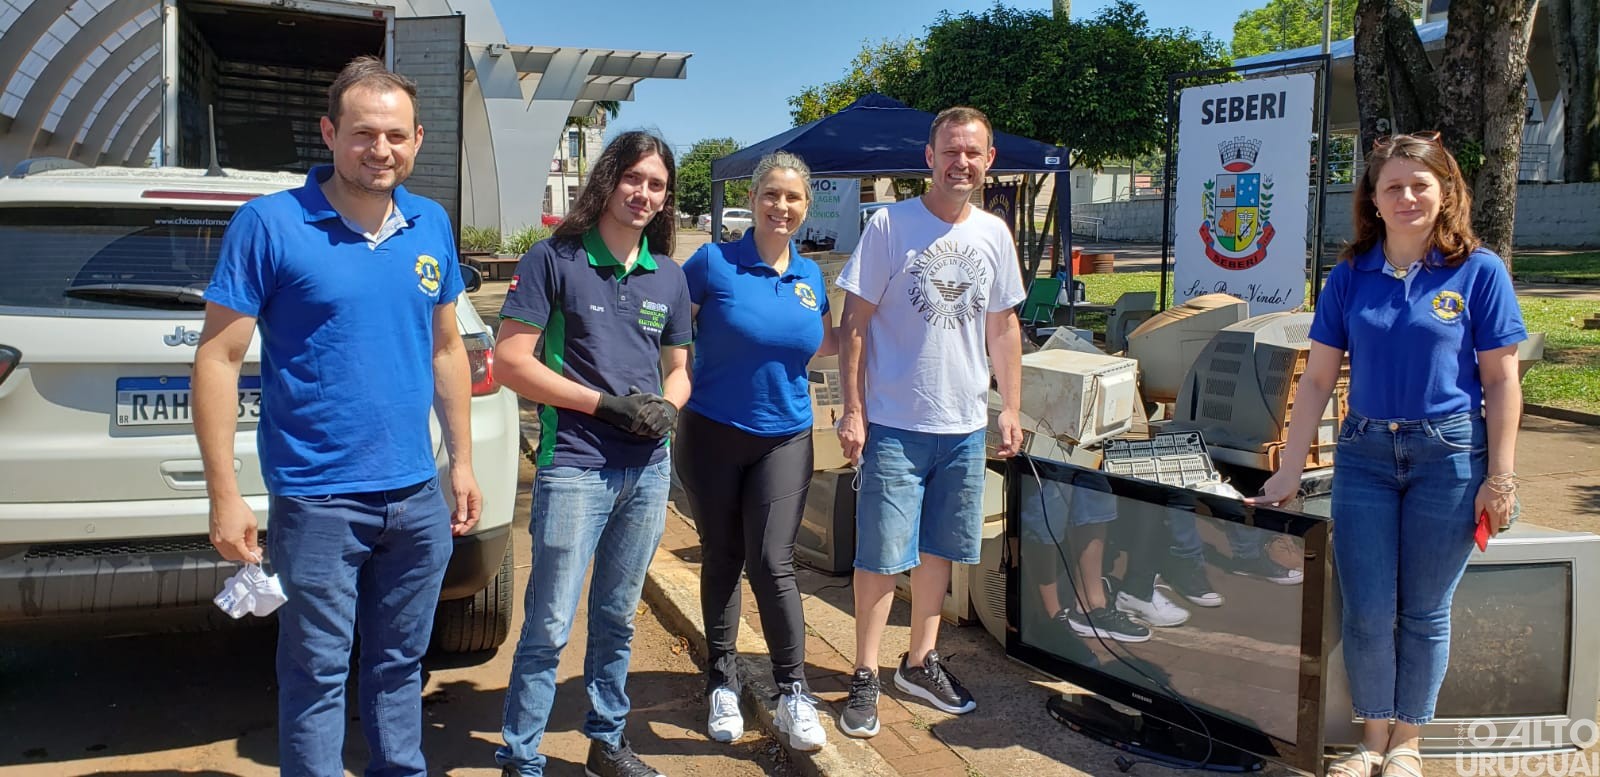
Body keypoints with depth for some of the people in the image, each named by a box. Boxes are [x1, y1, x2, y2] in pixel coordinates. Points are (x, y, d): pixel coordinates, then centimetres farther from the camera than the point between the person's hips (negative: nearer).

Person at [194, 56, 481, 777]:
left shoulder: (431, 225, 5)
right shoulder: (269, 224, -10)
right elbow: (218, 358, -9)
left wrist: (462, 462, 12)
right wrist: (225, 496, -12)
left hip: (417, 497, 5)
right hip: (317, 500, -4)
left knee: (400, 664, 18)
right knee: (317, 677, 8)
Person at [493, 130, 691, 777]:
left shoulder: (668, 276, 10)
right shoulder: (554, 260, -5)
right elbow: (511, 362, -10)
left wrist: (666, 405, -7)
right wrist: (607, 404, -14)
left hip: (648, 470, 5)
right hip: (575, 467, -5)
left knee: (618, 619, 16)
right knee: (548, 627, -3)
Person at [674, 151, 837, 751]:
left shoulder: (810, 275, 5)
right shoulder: (714, 262, -9)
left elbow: (822, 344, 20)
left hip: (785, 440, 2)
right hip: (713, 435, -2)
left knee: (772, 564, -4)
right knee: (722, 560, 10)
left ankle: (793, 692, 9)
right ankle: (722, 684, 27)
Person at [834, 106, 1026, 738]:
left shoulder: (994, 234, 6)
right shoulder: (891, 225, -8)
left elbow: (1003, 327, 14)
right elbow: (855, 322, -7)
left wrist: (1011, 409, 11)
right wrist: (852, 410, -12)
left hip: (966, 426, 5)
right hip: (894, 424, -4)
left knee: (940, 549, 14)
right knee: (882, 555, -1)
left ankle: (920, 662, 29)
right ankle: (865, 676, 13)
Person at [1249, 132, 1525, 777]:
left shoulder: (1479, 272, -3)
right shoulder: (1350, 276, 3)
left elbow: (1501, 382, -2)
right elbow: (1318, 378, 4)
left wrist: (1500, 477, -6)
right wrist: (1288, 472, 2)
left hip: (1448, 456, -2)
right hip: (1365, 454, 2)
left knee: (1423, 613, 8)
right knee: (1366, 613, 4)